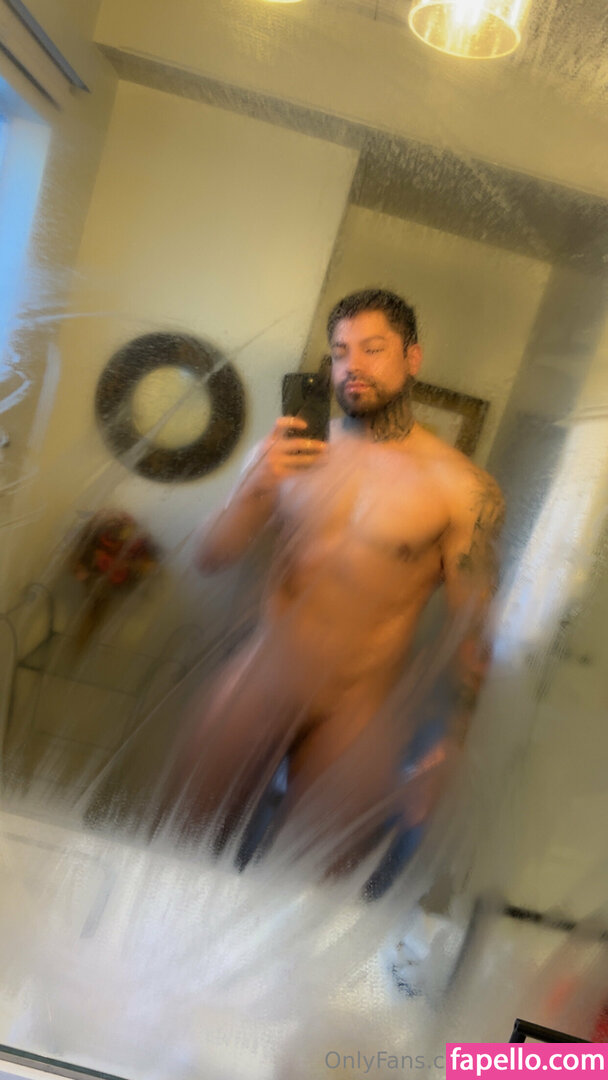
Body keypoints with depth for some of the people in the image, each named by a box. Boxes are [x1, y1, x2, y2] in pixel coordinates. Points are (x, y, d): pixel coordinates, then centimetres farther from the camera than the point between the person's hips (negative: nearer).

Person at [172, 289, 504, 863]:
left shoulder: (462, 487, -11)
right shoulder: (288, 451, -1)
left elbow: (472, 629, -7)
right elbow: (210, 559, -1)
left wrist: (451, 747, -7)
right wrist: (254, 488, -19)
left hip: (356, 712, -2)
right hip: (255, 681, 3)